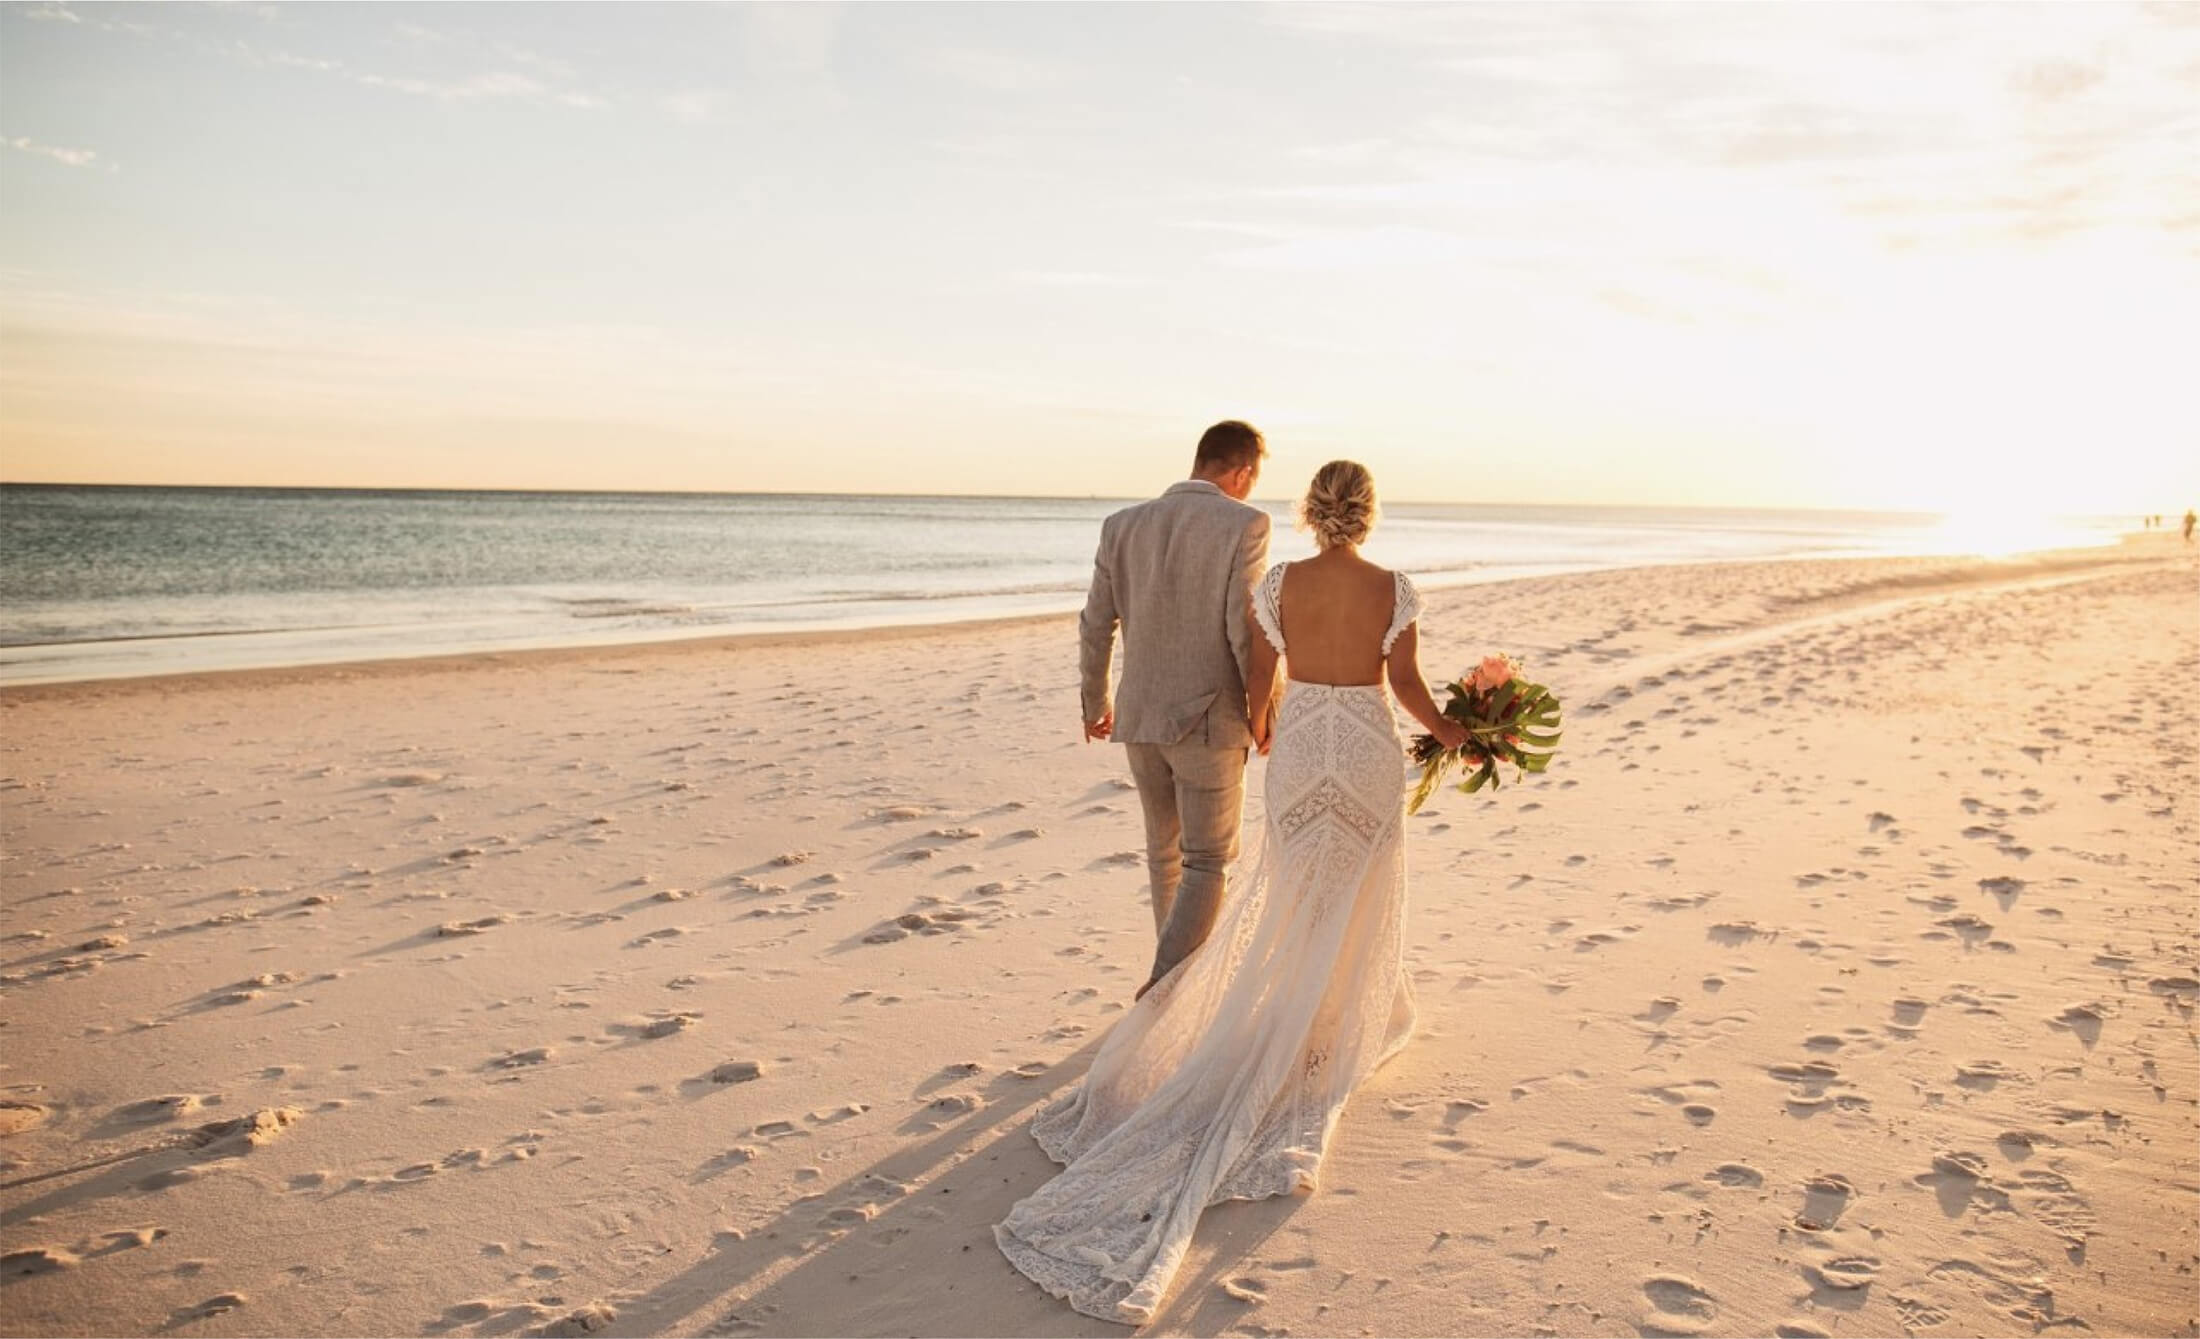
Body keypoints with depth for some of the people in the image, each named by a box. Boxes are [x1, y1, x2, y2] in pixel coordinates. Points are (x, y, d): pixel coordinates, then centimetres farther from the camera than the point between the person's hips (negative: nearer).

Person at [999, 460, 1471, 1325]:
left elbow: (1260, 680, -1)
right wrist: (1449, 734, 16)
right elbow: (1406, 686, -4)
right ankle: (1340, 1030, 24)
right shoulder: (1395, 590, -10)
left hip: (1299, 749, 1)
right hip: (1368, 752, -1)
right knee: (1356, 900, 14)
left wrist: (1258, 731, 21)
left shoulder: (1279, 584, -8)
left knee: (1295, 897, 16)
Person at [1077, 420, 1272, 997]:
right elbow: (1246, 630, -14)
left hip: (1139, 716, 5)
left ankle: (1182, 970, 35)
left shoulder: (1123, 524, 3)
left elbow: (1095, 626, 7)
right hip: (1210, 719, -5)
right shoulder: (1244, 525, -10)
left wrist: (1095, 701, 20)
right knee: (1207, 862, 6)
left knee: (1166, 851, 21)